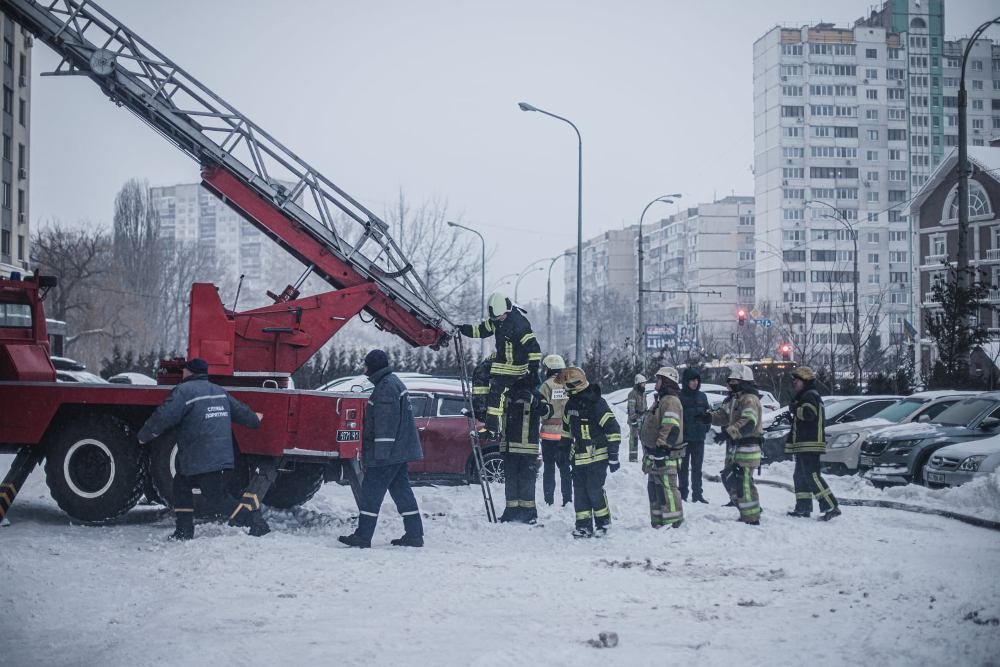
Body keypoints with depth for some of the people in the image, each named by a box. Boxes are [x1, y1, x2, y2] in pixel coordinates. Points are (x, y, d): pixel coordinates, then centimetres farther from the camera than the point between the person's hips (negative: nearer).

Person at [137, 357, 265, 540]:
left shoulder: (184, 391, -10)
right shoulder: (219, 391, 15)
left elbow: (163, 417, -16)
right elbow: (239, 410, 26)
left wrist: (143, 436, -3)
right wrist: (254, 420, 47)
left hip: (202, 461, -9)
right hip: (221, 455, 9)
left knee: (217, 497, -4)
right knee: (181, 484, 17)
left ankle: (258, 524, -7)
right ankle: (184, 531, 15)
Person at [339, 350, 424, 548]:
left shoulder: (386, 387, -16)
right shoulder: (393, 382, 18)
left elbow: (386, 423, -23)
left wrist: (380, 452, -24)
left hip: (387, 454, -10)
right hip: (400, 452, 10)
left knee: (371, 492, -6)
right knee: (401, 491, 12)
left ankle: (363, 536, -4)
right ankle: (414, 535, 12)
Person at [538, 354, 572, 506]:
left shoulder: (547, 385, -10)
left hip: (550, 434, -4)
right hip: (567, 434, 4)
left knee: (549, 468, 3)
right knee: (566, 468, 12)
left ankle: (549, 501, 1)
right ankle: (567, 500, 11)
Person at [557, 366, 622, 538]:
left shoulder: (597, 403, -16)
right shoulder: (571, 404, 8)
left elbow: (613, 429, -14)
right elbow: (567, 428, 25)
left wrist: (613, 455, -14)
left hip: (598, 456, -7)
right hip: (579, 456, 7)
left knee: (594, 489, -8)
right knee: (580, 490, 5)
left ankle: (603, 522, 9)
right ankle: (584, 525, 11)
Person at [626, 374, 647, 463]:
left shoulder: (643, 393, 13)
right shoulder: (633, 393, -14)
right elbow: (631, 408, -18)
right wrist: (633, 419, -21)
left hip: (642, 417, 8)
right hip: (634, 417, -8)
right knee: (634, 437, -4)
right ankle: (633, 457, -1)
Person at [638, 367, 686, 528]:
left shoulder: (670, 401, -14)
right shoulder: (661, 400, 21)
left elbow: (671, 429, -24)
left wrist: (661, 447, -25)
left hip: (665, 455, -11)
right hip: (656, 455, 11)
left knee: (666, 488, -9)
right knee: (654, 488, 14)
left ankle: (672, 521, -6)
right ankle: (657, 521, 21)